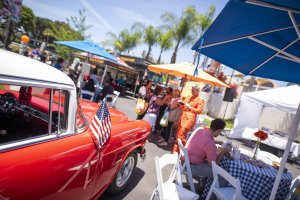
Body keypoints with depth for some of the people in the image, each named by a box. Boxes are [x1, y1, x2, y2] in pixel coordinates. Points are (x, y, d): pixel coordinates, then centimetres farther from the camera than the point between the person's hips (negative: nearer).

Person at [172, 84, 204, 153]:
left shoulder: (200, 100, -3)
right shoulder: (188, 97, 17)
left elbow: (199, 111, -10)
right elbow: (183, 106, 22)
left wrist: (189, 107, -16)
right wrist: (180, 104, 0)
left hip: (190, 118, -7)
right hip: (183, 117, 7)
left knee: (181, 135, -12)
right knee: (178, 134, 10)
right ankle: (175, 151, 22)